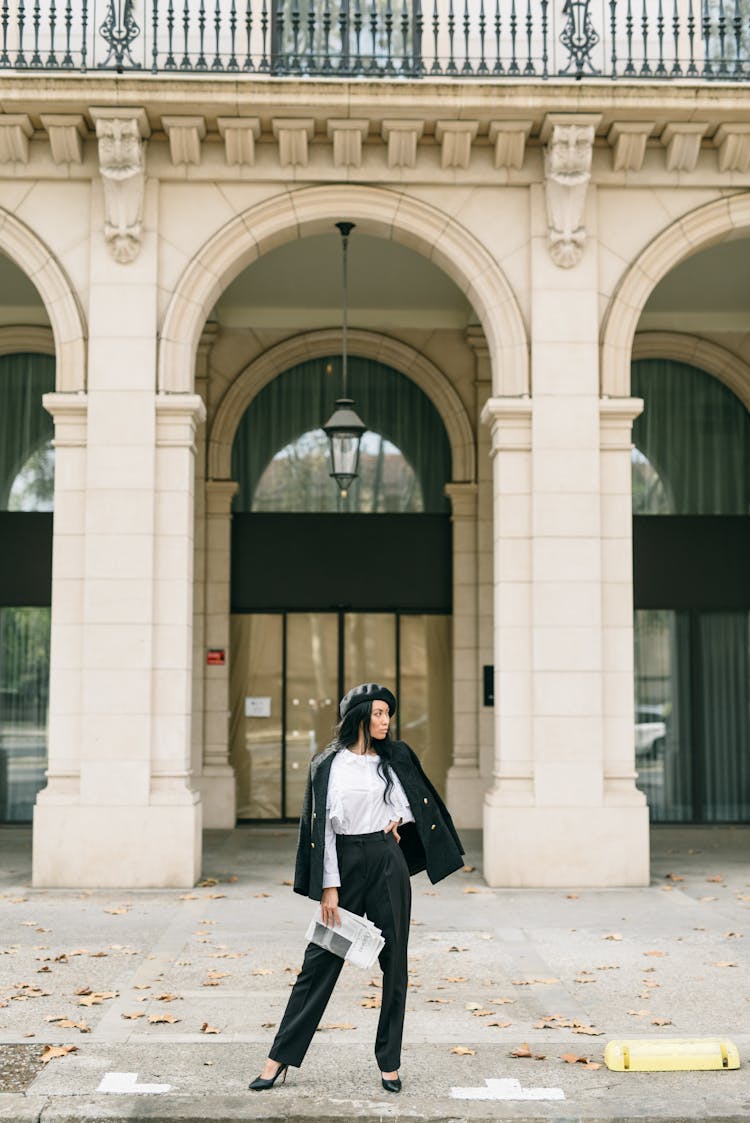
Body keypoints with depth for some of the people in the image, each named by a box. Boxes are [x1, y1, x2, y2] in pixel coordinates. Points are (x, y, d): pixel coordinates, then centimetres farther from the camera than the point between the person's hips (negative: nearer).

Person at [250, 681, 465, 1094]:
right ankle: (281, 1059, 6)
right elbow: (322, 825, -4)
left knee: (394, 961, 4)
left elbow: (421, 799, 21)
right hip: (346, 863, -2)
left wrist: (401, 818, 0)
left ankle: (389, 1062, 15)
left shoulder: (395, 758, 7)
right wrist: (328, 886, -10)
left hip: (389, 864, 3)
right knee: (320, 960, -1)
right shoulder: (328, 764, -2)